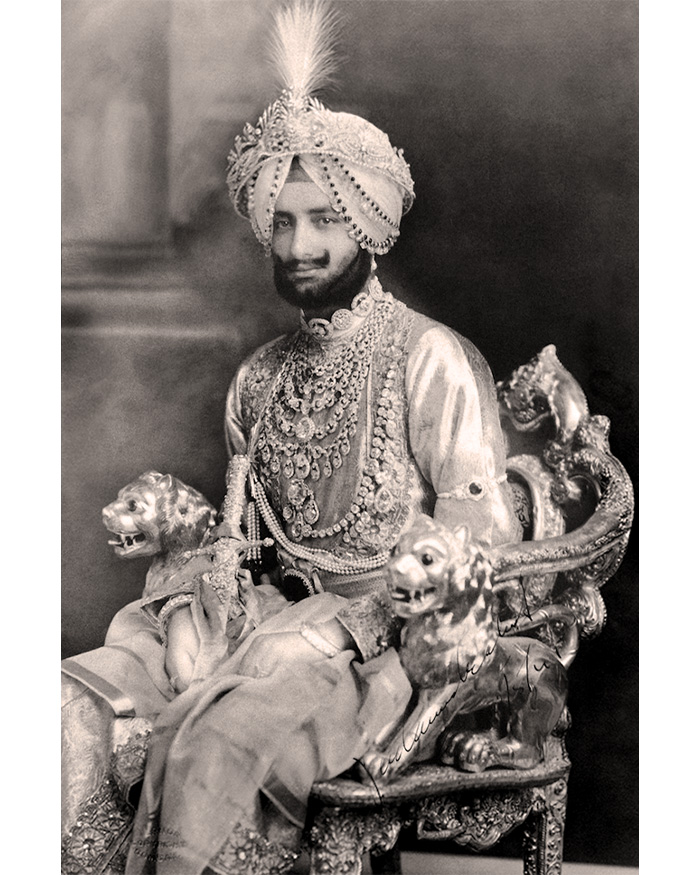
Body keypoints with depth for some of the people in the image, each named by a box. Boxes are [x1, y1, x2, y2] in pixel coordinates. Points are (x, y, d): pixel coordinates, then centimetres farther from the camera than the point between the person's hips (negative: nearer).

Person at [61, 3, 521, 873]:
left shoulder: (432, 359, -4)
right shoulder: (260, 375, 17)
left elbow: (478, 549, -8)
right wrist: (192, 612, 2)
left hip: (374, 637, -6)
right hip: (255, 617, 6)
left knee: (213, 735, -33)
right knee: (76, 703, -17)